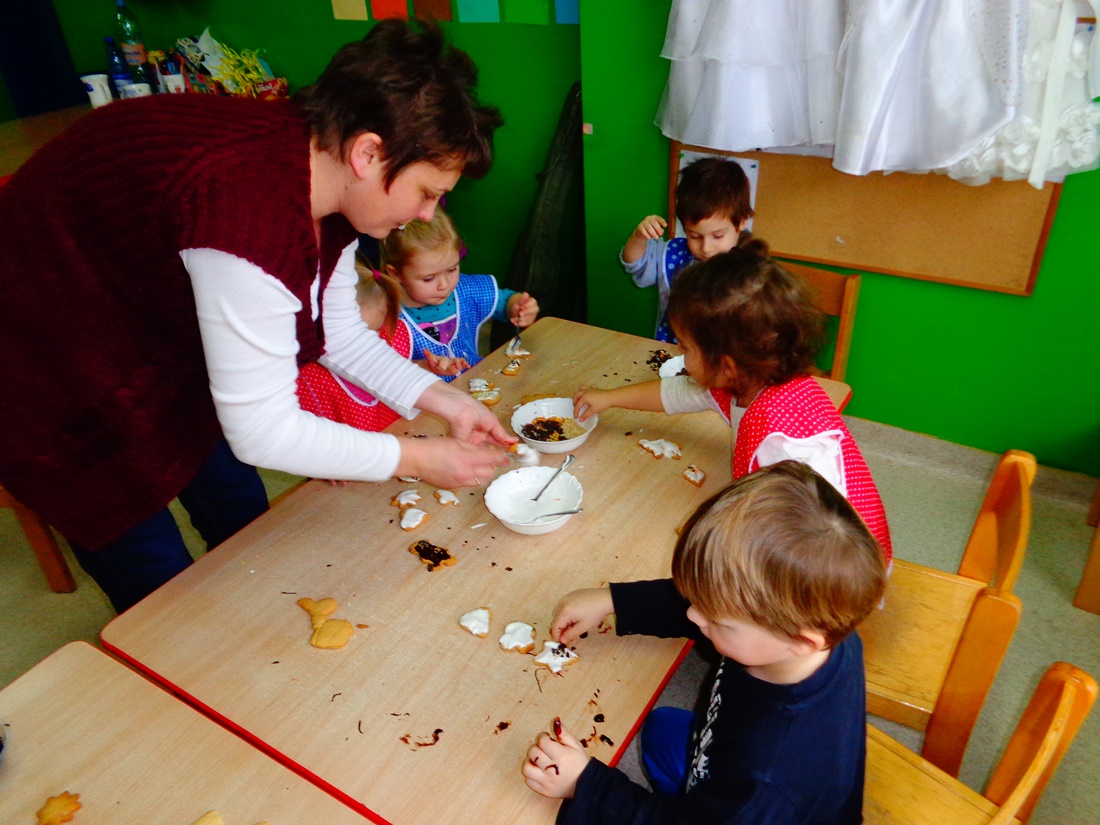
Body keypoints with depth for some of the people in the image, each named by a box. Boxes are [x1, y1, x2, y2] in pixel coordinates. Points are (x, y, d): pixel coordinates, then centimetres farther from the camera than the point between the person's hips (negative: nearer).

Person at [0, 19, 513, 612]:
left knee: (247, 530, 17)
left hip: (165, 344, 8)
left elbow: (339, 334, 0)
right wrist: (416, 458, -23)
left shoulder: (325, 167, -12)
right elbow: (262, 433, -33)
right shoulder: (251, 208, -40)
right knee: (164, 594, 3)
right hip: (59, 386, -8)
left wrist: (443, 399, -10)